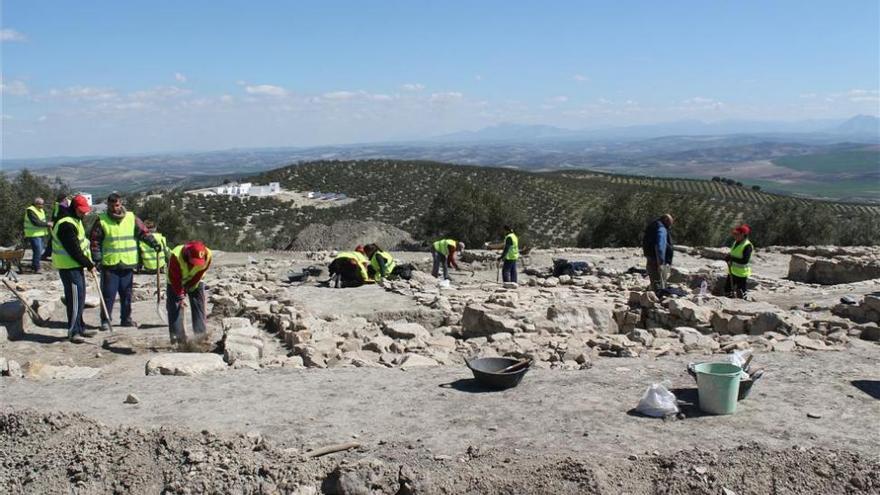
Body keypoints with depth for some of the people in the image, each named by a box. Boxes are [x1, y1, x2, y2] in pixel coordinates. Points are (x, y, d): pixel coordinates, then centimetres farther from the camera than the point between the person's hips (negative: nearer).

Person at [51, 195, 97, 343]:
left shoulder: (75, 220, 12)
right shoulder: (66, 225, -22)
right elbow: (74, 250, -23)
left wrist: (88, 262, 11)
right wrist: (89, 265, -15)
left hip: (76, 265, 10)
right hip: (68, 267, -10)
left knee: (80, 297, 16)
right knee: (75, 299, -7)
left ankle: (80, 328, 26)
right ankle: (73, 332, 1)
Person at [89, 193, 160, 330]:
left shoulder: (131, 218, 5)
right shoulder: (102, 220, 0)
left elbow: (143, 232, 5)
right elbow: (95, 240, 1)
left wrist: (153, 243, -10)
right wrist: (97, 257, -6)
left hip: (128, 263, 2)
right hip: (109, 264, -2)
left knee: (126, 293, 11)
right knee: (108, 294, -1)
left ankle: (126, 318, 22)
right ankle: (105, 320, 8)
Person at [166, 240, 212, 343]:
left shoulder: (208, 256, -32)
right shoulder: (175, 256, -39)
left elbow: (198, 275, -19)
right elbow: (175, 279, -29)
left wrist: (186, 289, -18)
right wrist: (180, 296, -29)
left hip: (194, 282, 2)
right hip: (175, 282, -2)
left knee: (199, 305, -2)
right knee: (175, 307, -10)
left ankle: (201, 333, 4)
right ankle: (177, 334, -7)